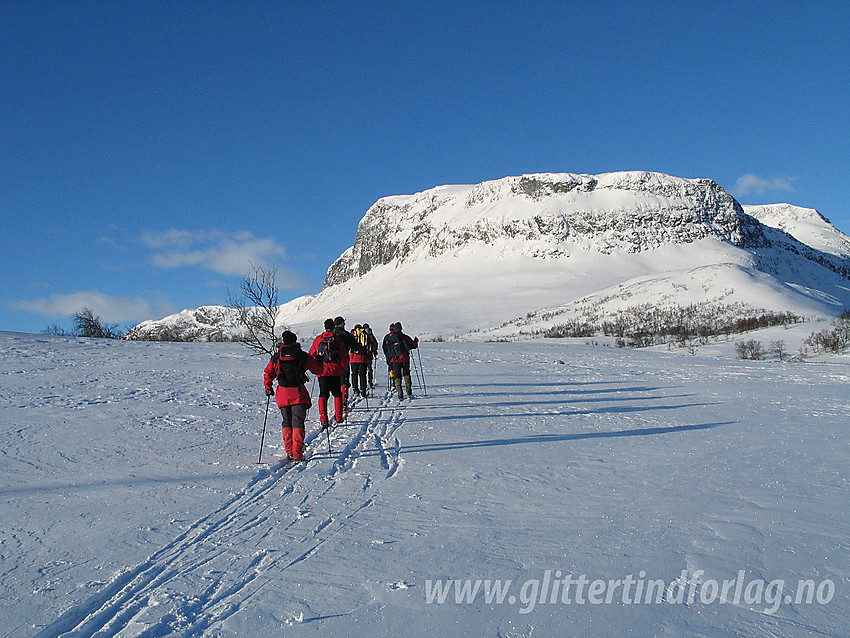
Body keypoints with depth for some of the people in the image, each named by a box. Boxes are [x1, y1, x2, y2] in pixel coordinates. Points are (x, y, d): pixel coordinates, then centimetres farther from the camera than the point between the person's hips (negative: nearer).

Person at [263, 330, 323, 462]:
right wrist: (319, 363, 29)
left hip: (282, 394, 2)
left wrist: (268, 389, 26)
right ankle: (297, 454, -6)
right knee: (298, 423, 1)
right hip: (299, 393, -2)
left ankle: (289, 452, 12)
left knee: (287, 423, 15)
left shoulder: (275, 357, 4)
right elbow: (318, 370, 5)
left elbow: (268, 374, 11)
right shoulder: (303, 356, -2)